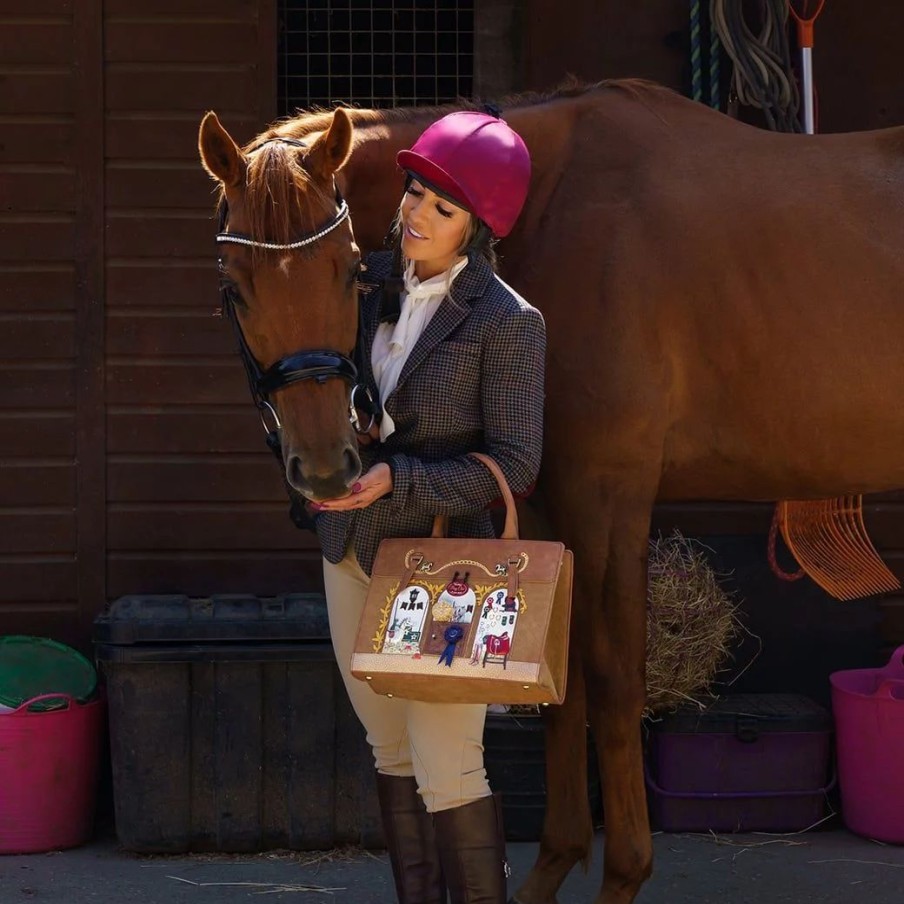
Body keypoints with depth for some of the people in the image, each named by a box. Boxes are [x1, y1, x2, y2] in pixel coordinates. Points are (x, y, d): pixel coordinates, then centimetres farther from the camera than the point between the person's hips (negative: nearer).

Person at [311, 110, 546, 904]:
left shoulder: (507, 323, -14)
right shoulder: (371, 282, 3)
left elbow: (513, 467, -15)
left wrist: (397, 477, -24)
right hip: (351, 550, 6)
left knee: (447, 775, -5)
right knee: (393, 757, 16)